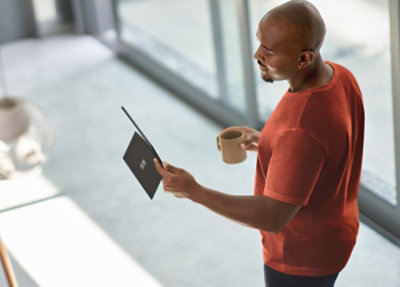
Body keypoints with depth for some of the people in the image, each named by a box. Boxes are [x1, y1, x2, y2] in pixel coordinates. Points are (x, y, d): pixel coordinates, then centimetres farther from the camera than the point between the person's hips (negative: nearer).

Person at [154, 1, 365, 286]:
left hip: (301, 257, -9)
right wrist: (265, 139, 0)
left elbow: (273, 217, -35)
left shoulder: (301, 132, -40)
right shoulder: (340, 76, -10)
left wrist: (193, 191, -32)